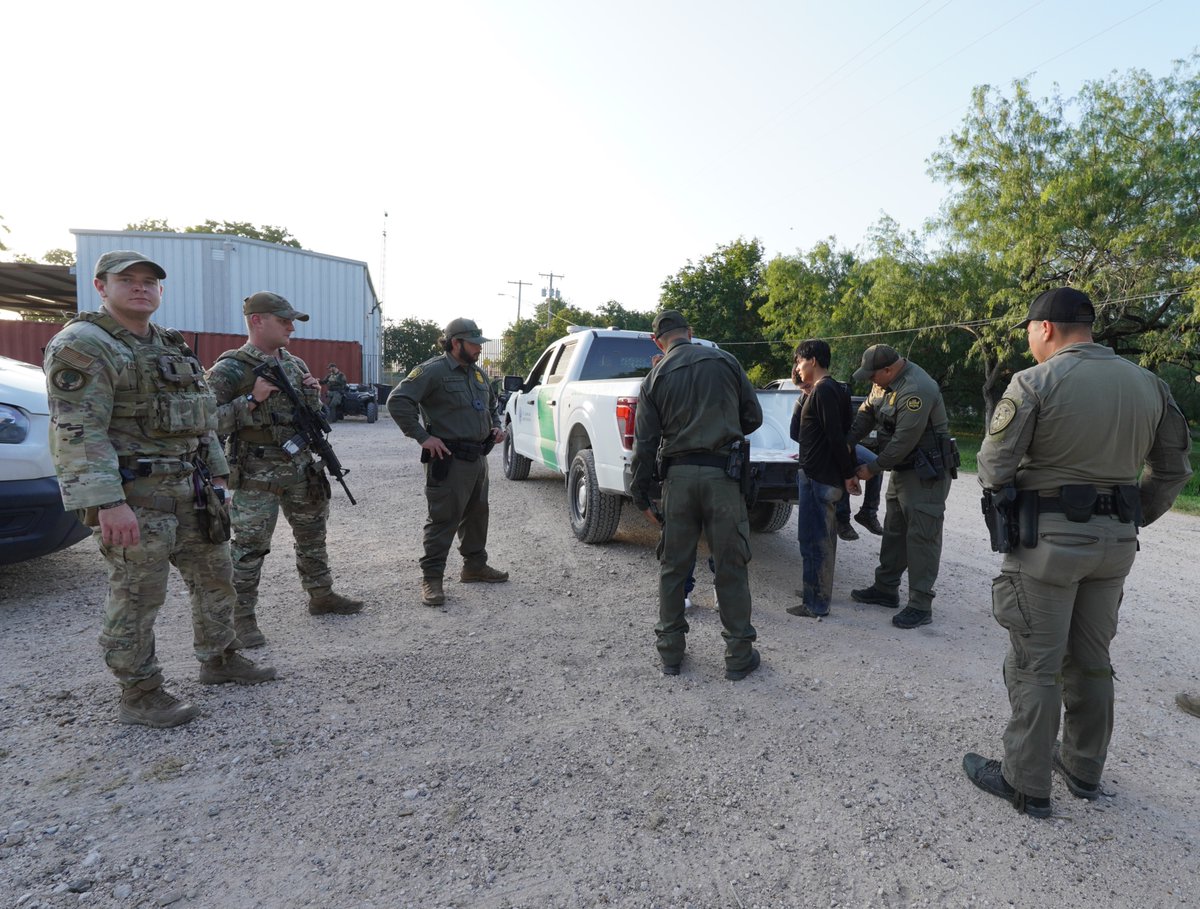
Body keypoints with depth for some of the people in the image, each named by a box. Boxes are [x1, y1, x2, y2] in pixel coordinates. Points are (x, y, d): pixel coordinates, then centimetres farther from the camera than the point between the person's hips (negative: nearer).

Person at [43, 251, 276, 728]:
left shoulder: (172, 347, 16)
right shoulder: (82, 346, -10)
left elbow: (203, 419, 20)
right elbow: (78, 432, -19)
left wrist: (215, 475, 16)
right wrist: (107, 503, -25)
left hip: (189, 491, 8)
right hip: (133, 494, -8)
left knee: (214, 576, 15)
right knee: (137, 598, 1)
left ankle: (219, 659, 33)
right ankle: (139, 697, 16)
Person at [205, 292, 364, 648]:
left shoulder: (295, 364, 10)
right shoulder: (230, 369, -10)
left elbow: (313, 415, 19)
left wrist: (313, 395, -2)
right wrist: (252, 399, -23)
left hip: (302, 467, 7)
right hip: (257, 474, -7)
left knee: (312, 534, 17)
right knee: (250, 546, -1)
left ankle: (321, 596, 34)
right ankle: (242, 618, 13)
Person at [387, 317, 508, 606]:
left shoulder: (478, 373, 16)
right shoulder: (433, 370, -11)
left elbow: (492, 407, 32)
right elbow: (397, 401, -18)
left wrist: (496, 426, 12)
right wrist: (423, 436, -20)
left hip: (478, 458, 9)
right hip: (449, 460, -9)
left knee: (476, 514, 18)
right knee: (443, 519, -5)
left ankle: (475, 565, 33)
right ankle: (431, 578, 4)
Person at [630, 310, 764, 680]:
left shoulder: (655, 378, 4)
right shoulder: (725, 361, 4)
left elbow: (645, 442, 1)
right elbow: (753, 417, 8)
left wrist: (641, 494, 7)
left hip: (678, 475, 1)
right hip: (723, 473, -1)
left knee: (672, 566, 12)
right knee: (731, 566, 7)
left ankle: (670, 650, 22)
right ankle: (739, 655, 16)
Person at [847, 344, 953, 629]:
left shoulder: (917, 390, -27)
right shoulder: (886, 381, 3)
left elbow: (903, 441, -26)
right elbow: (866, 412, 9)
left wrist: (873, 469, -15)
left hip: (927, 472, -10)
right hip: (903, 468, 10)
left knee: (922, 536, -6)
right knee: (894, 530, 17)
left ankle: (921, 606, 2)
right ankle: (886, 589, 29)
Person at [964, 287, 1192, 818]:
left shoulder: (1035, 382, -14)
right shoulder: (1148, 384, 7)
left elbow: (994, 468, -15)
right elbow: (1173, 470, 11)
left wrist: (1002, 489, 6)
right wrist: (1134, 520, 17)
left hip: (1049, 539, -6)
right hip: (1116, 543, 7)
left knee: (1035, 667, 3)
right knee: (1091, 662, 19)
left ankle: (1025, 784, 15)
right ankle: (1084, 770, 34)